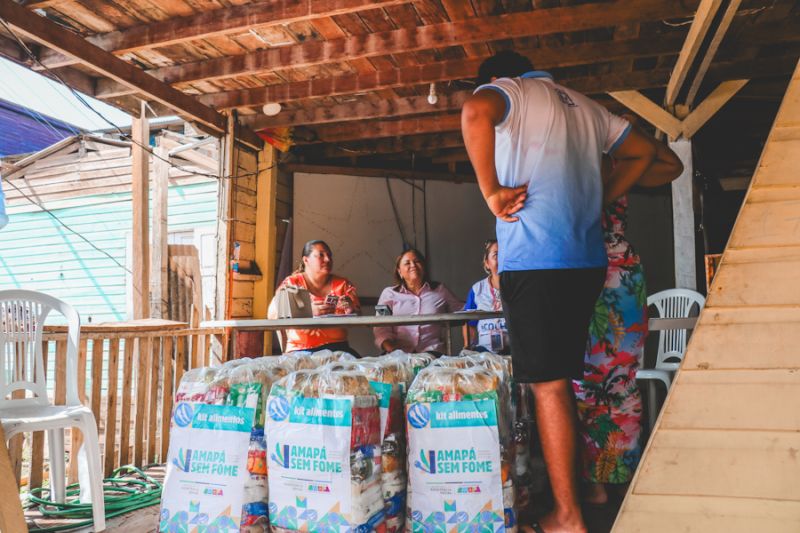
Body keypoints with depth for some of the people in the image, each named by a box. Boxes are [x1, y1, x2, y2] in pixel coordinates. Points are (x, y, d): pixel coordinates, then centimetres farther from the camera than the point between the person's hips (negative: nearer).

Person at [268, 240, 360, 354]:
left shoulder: (343, 285, 12)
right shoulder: (291, 283, 4)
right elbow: (273, 314, -7)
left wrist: (351, 310, -16)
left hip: (336, 347, 2)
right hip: (300, 349, -2)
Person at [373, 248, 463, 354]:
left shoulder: (440, 290, 17)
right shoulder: (389, 293, 13)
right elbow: (381, 330, 4)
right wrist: (393, 353, -12)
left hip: (433, 353, 0)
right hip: (399, 355, 0)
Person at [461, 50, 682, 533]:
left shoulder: (507, 90, 4)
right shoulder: (582, 104, 24)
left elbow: (475, 112, -22)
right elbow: (644, 151, 29)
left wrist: (491, 192, -15)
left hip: (534, 257, -7)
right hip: (588, 259, 7)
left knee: (549, 385, -3)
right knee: (562, 379, 17)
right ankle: (583, 483, 25)